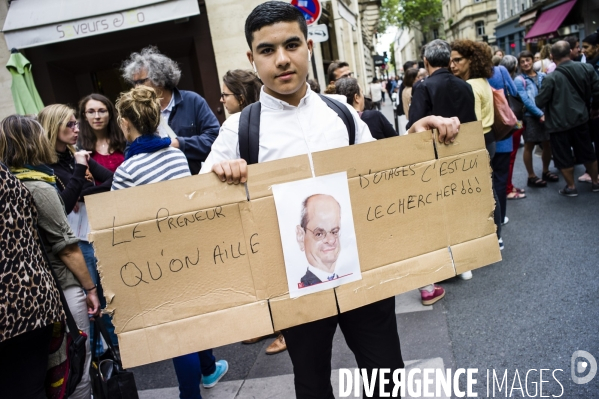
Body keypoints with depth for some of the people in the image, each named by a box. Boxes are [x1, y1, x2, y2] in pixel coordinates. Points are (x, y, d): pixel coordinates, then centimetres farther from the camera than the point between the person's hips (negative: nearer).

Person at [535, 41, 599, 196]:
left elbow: (539, 101, -12)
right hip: (580, 118, 5)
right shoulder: (586, 68, -3)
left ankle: (571, 187, 17)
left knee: (564, 156, 9)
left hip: (559, 122, -5)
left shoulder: (552, 77, -18)